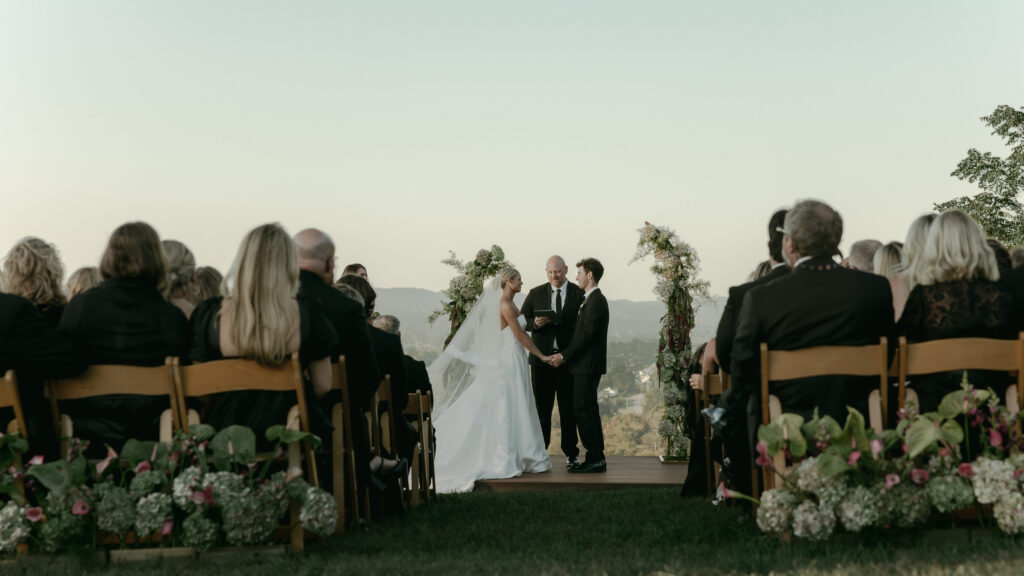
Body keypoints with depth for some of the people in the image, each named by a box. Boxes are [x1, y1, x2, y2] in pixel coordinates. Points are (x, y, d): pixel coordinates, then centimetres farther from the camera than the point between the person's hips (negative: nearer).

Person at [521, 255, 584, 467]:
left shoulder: (579, 294, 1)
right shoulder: (535, 294, 7)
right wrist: (534, 323, -14)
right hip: (541, 358, 1)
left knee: (568, 408, 6)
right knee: (542, 408, 6)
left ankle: (571, 453, 15)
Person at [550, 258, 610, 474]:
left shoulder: (596, 301, -15)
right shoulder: (592, 299, 17)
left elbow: (587, 334, -21)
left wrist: (564, 355, -19)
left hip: (588, 366, -11)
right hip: (586, 365, 11)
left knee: (582, 410, -9)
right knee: (589, 410, 12)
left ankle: (594, 458, -6)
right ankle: (597, 458, 17)